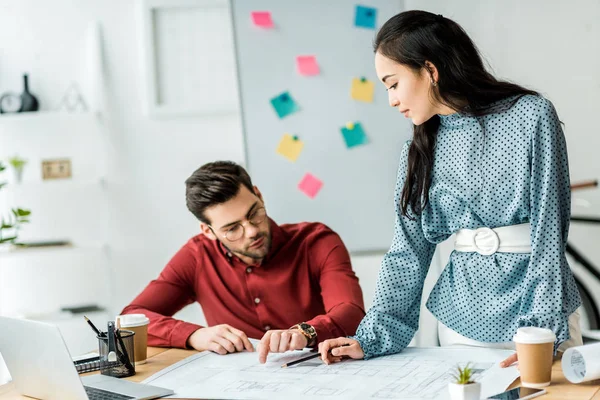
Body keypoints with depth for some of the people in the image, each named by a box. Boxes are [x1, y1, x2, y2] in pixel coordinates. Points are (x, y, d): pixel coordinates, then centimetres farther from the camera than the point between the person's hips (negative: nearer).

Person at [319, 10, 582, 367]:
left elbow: (549, 229, -11)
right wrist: (373, 338, -5)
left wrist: (542, 329, -17)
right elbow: (408, 252, 4)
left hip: (537, 312, -4)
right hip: (460, 326, 4)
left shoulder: (530, 117, -8)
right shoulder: (421, 150, 5)